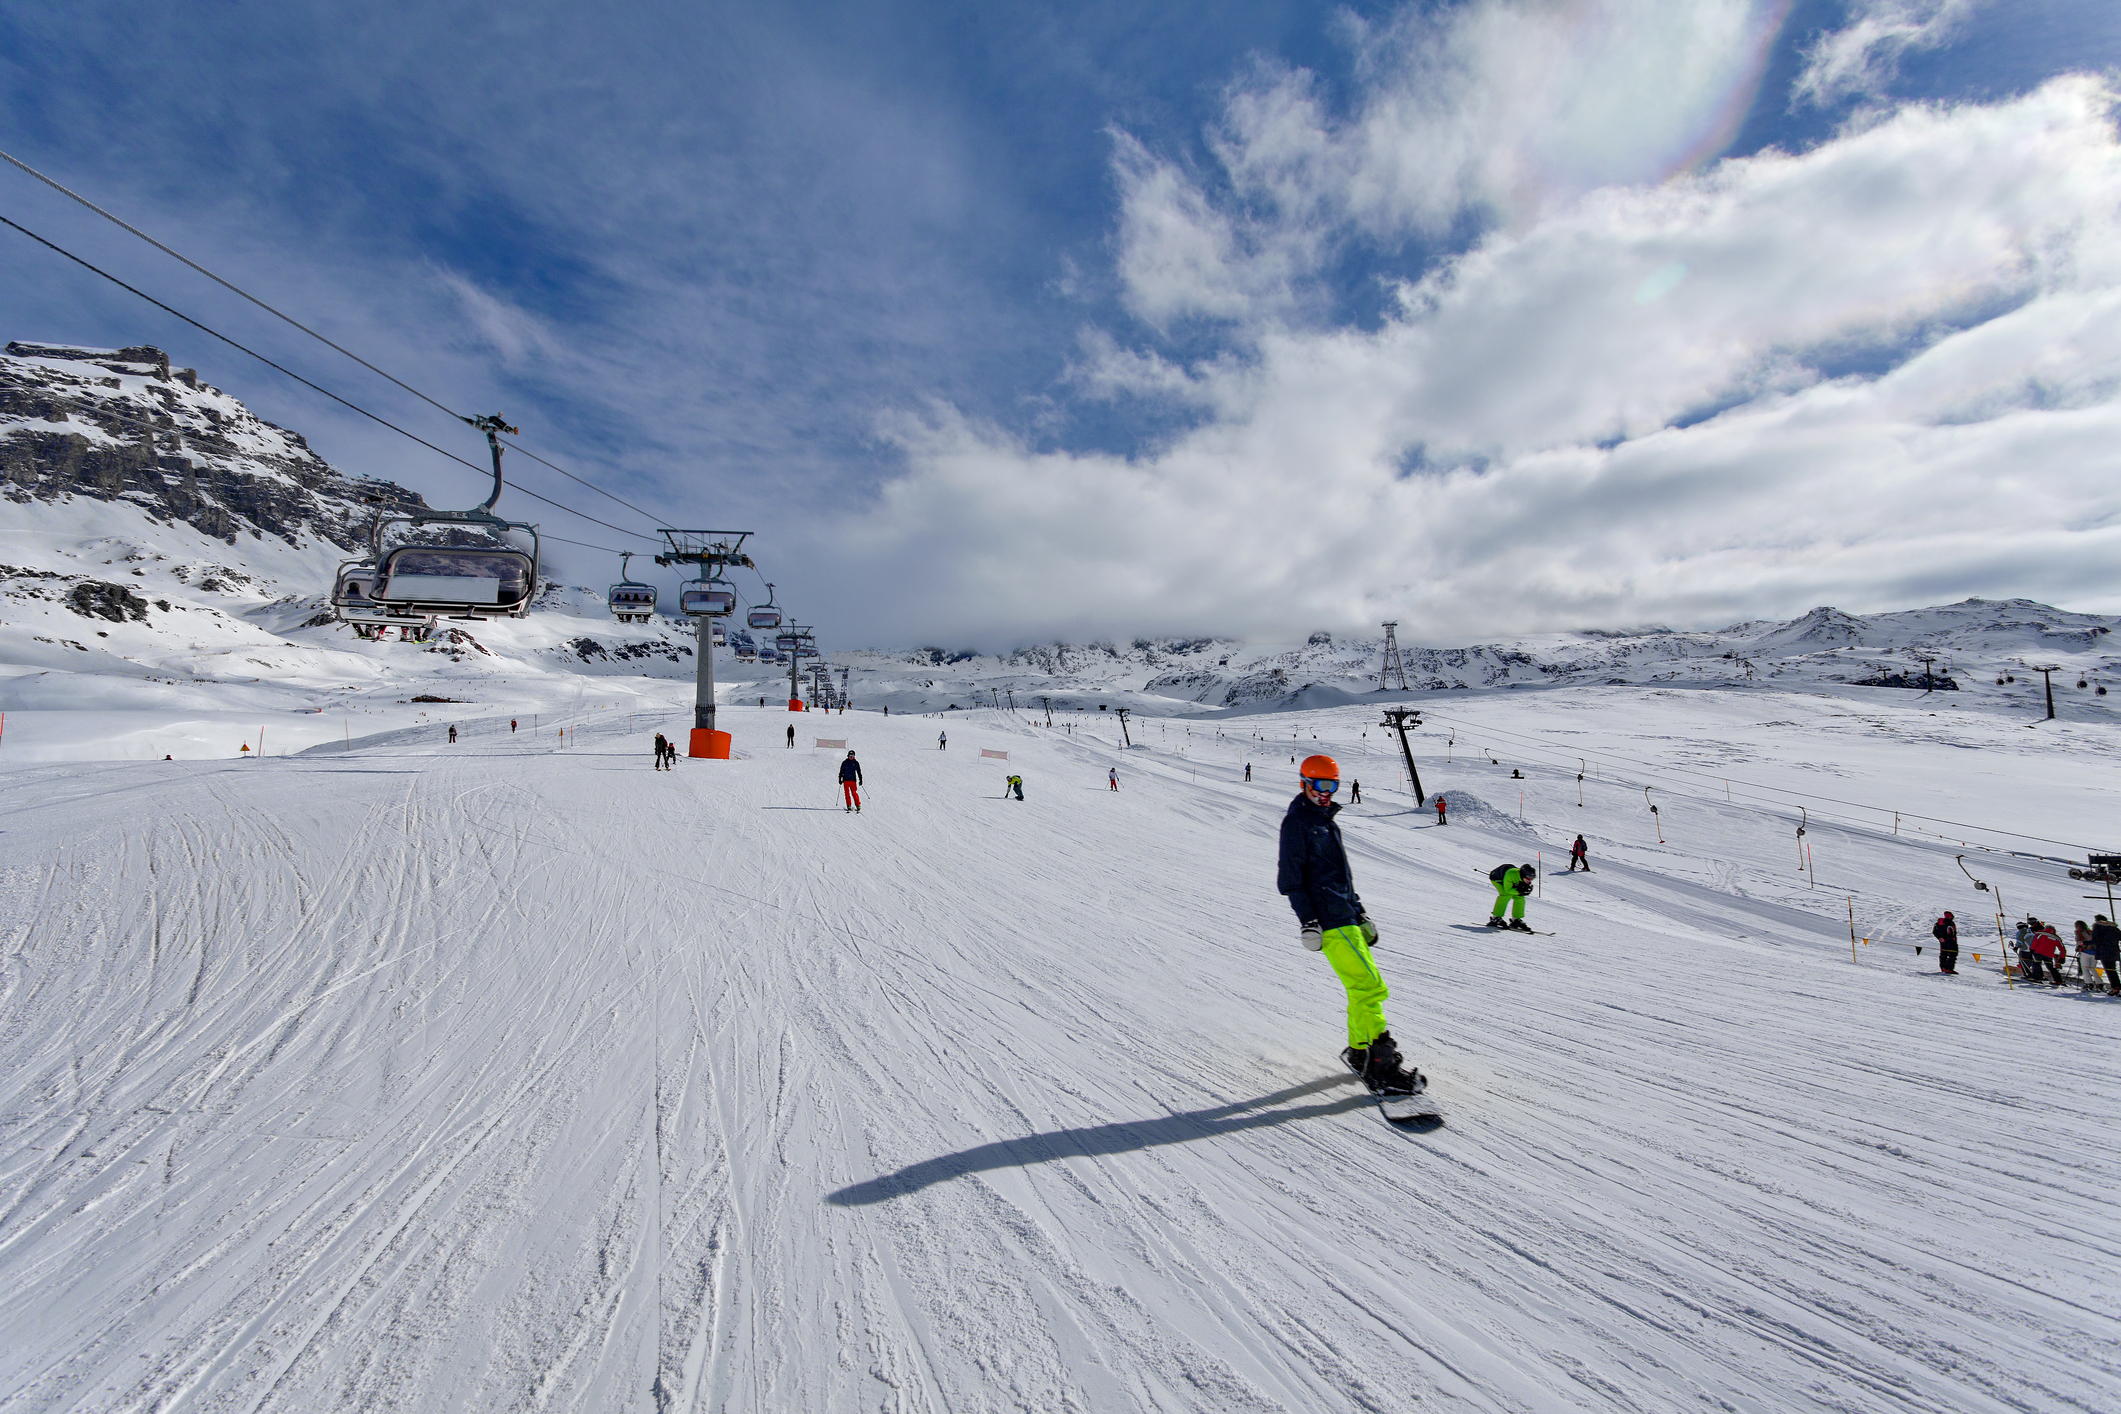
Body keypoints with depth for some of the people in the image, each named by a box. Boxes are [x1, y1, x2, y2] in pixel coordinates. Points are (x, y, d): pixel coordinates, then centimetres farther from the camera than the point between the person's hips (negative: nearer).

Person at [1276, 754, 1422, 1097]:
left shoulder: (1327, 821, 21)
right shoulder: (1296, 822, -6)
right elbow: (1290, 878, -10)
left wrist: (1361, 913, 25)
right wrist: (1307, 921, -16)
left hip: (1346, 917, 9)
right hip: (1329, 920, -9)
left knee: (1363, 985, 9)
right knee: (1369, 986, -13)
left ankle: (1359, 1052, 20)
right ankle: (1380, 1066, -11)